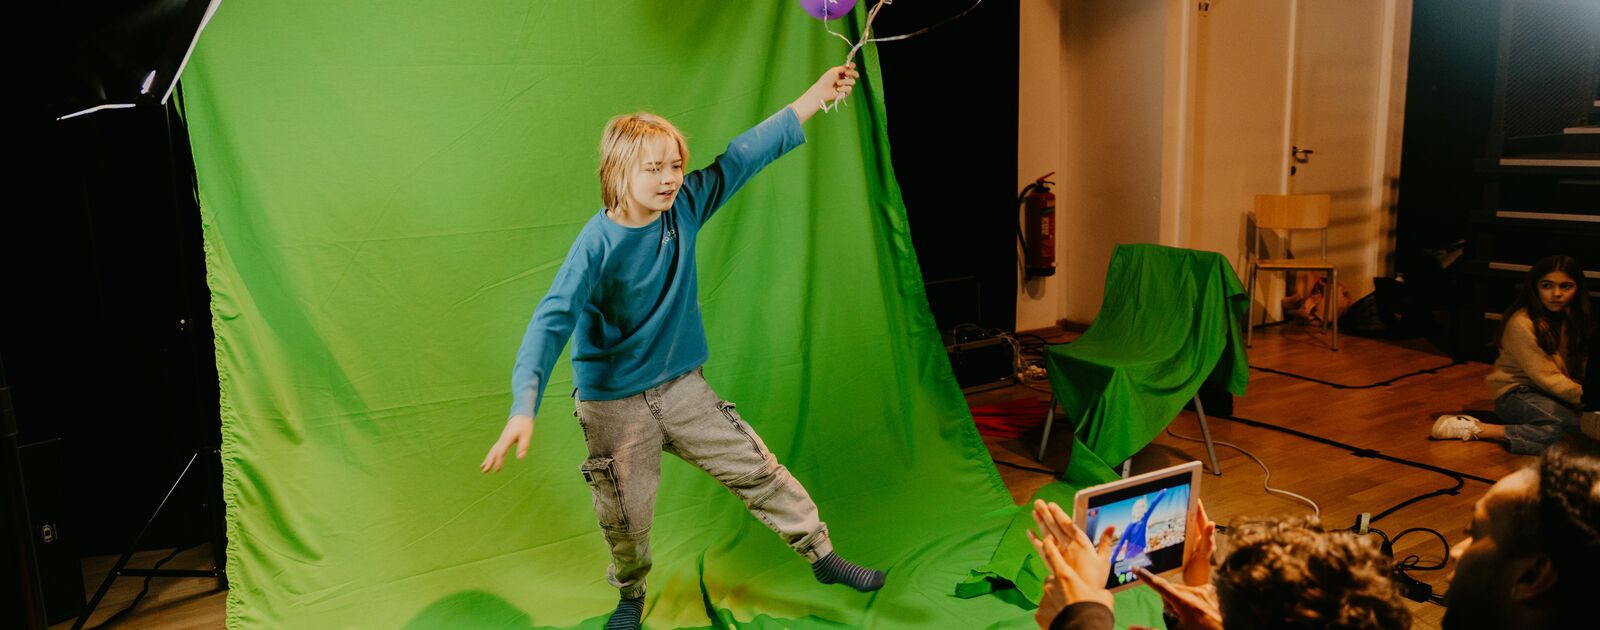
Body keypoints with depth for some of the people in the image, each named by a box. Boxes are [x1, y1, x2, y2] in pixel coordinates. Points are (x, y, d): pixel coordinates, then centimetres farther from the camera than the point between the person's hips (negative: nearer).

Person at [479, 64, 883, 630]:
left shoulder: (686, 206, -8)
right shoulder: (598, 244, -23)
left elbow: (745, 155, -2)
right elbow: (552, 322, -30)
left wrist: (818, 94, 0)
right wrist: (523, 410, -41)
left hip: (682, 387, 4)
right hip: (614, 404, -4)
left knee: (758, 471, 9)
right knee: (626, 519, 9)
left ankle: (822, 555, 28)